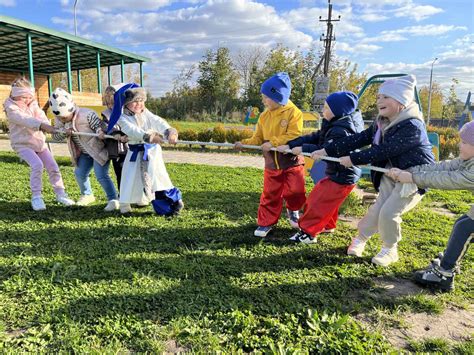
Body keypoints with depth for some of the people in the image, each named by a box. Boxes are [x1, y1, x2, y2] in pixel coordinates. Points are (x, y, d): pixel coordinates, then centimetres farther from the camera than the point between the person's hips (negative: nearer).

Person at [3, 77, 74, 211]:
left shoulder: (33, 104, 6)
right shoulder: (11, 108, -13)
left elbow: (41, 117, -9)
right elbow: (24, 120, -30)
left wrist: (46, 126, -34)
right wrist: (42, 125, -46)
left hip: (39, 141, 6)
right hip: (22, 144, -6)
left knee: (53, 167, 2)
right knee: (37, 165, -26)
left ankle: (60, 194, 17)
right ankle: (36, 197, -13)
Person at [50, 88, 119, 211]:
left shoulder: (87, 114, -24)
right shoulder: (60, 120, -3)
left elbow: (99, 125, -19)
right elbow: (55, 135, -2)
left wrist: (100, 131, -42)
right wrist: (64, 131, -24)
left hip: (99, 149, -7)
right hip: (84, 152, 8)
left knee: (101, 175, -16)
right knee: (80, 173, 9)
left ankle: (113, 199, -7)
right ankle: (87, 195, 34)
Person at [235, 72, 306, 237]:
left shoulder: (293, 112, -12)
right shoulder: (264, 116, 5)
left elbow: (294, 135, -21)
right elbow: (258, 138, 7)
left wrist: (272, 143, -26)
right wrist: (244, 143, -9)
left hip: (292, 160, -4)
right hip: (271, 162, 4)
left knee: (295, 191, -4)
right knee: (270, 194, 8)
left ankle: (293, 210, 29)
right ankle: (265, 222, 19)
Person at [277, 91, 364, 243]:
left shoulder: (341, 131, -26)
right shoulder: (336, 124, 6)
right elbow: (315, 137, 2)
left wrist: (302, 149, -23)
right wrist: (290, 145, -6)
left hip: (342, 177, -10)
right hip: (338, 173, 10)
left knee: (318, 202, -4)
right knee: (325, 200, 23)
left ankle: (308, 232, 7)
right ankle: (328, 225, 40)